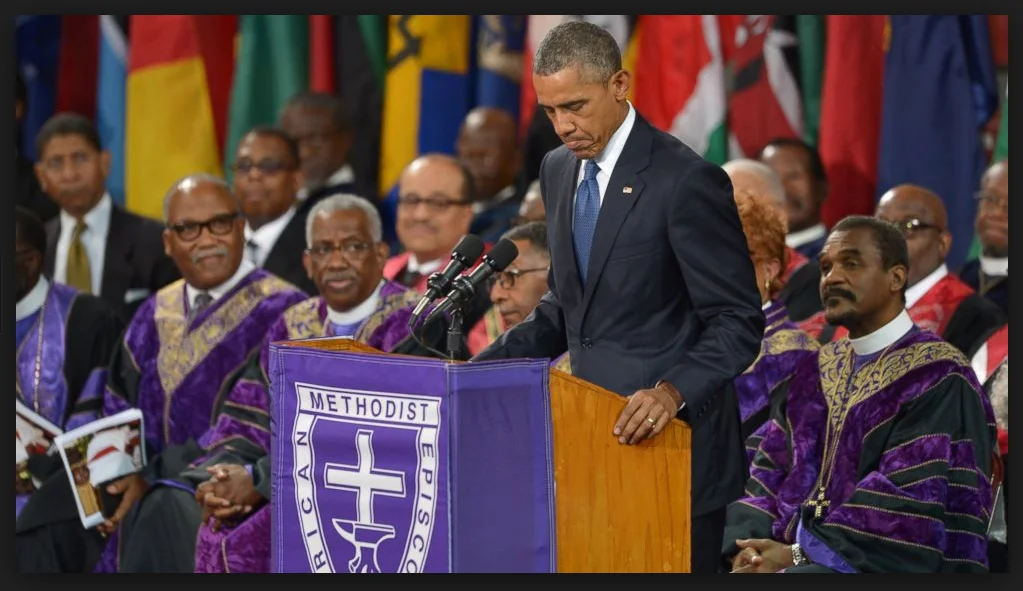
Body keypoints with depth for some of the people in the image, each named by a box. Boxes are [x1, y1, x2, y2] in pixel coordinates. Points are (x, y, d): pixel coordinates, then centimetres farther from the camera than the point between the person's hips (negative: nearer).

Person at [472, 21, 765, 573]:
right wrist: (483, 366, 6)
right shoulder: (559, 170, 10)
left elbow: (739, 322, -15)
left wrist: (674, 391, -31)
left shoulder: (687, 180, -14)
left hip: (674, 442, -7)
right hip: (595, 436, 7)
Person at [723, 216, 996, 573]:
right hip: (800, 557, 6)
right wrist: (747, 549, -7)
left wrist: (799, 554, -16)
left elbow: (903, 508, -14)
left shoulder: (937, 378, -5)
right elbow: (769, 474, 12)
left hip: (889, 567, -6)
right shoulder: (817, 372, 17)